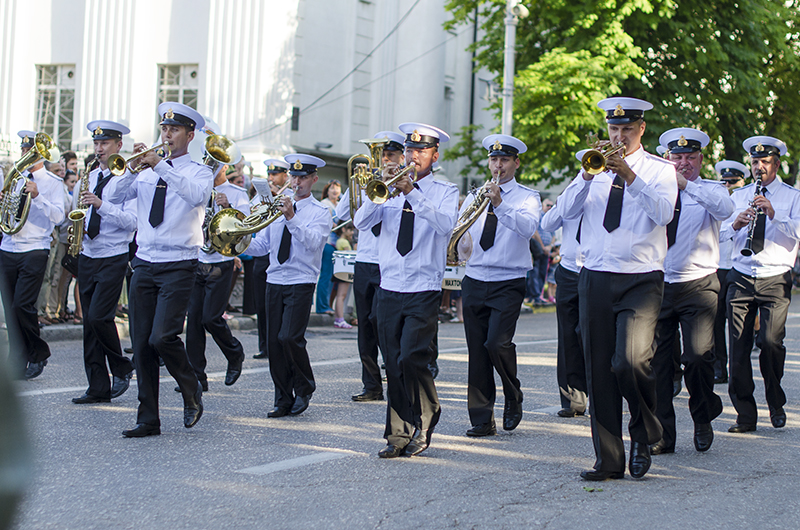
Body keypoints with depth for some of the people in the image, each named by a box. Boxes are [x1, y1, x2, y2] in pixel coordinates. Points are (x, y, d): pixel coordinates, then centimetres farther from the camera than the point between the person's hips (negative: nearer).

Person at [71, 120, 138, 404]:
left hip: (113, 258, -6)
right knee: (89, 323, 4)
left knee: (99, 316, -16)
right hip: (87, 257, 6)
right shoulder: (89, 178, 14)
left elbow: (132, 221, -15)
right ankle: (98, 388, 8)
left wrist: (101, 204, -24)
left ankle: (122, 368, 8)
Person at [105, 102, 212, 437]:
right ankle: (148, 419, 8)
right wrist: (133, 167, -8)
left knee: (162, 338, -18)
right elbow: (116, 197, 5)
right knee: (141, 344, 2)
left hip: (179, 265, -5)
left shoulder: (199, 171, 1)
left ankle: (191, 391, 9)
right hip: (144, 264, 5)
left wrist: (160, 167, -25)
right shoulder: (148, 173, 15)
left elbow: (197, 195, -22)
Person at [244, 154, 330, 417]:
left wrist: (291, 218, -29)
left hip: (301, 284, -5)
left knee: (289, 337, -17)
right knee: (274, 341, 2)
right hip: (275, 281, 5)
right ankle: (283, 400, 11)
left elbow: (313, 241, -19)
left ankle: (304, 388, 7)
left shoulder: (320, 212, 0)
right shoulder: (275, 207, 15)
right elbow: (261, 246, 13)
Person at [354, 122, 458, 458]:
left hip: (424, 290, -3)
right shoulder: (390, 189, 13)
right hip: (389, 289, 3)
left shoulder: (445, 192, 4)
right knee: (393, 365, 2)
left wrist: (412, 192, -25)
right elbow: (361, 223, 0)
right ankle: (398, 436, 10)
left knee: (411, 357, -16)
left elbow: (445, 225, -17)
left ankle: (425, 420, 8)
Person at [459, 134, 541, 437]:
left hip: (508, 284, -4)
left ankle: (513, 398, 8)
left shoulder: (527, 197, 2)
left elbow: (529, 227, -18)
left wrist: (500, 204, -30)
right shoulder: (474, 196, 14)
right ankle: (481, 420, 7)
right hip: (474, 281, 4)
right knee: (476, 351, 1)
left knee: (497, 343, -18)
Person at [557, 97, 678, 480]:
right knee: (598, 370, 1)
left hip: (641, 280, -3)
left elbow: (664, 213, -12)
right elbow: (567, 210, 1)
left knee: (631, 361, -20)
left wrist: (630, 176, -20)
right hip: (595, 278, 3)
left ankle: (644, 434, 7)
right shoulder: (595, 167, 14)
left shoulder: (659, 169, 6)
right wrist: (588, 175, -13)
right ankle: (608, 460, 9)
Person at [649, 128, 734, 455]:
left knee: (698, 357, -12)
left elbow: (725, 209, -17)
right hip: (657, 284, 2)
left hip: (698, 285, -2)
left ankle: (703, 421, 13)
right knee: (656, 360, -3)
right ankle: (662, 434, 6)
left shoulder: (710, 191, 6)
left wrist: (686, 185, -28)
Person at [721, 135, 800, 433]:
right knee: (739, 345, -3)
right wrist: (736, 223, -13)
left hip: (776, 280, -2)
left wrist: (773, 214, -22)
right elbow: (720, 234, 8)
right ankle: (745, 415, 3)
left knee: (771, 341, -14)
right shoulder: (738, 196, 16)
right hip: (741, 278, 3)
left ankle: (776, 405, 8)